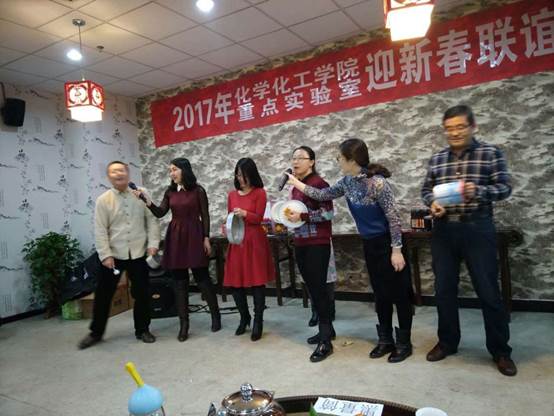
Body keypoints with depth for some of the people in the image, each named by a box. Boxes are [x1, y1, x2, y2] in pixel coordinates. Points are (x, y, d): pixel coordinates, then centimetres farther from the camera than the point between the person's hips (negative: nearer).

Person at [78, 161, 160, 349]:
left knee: (142, 293, 7)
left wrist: (153, 243, -7)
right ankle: (96, 332, 25)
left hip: (138, 254, 1)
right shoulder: (103, 200, -2)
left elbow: (152, 220, 2)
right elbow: (100, 231, -5)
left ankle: (142, 330, 24)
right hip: (113, 254, -1)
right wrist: (106, 255, -12)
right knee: (103, 294, 6)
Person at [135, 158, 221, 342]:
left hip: (194, 235, -4)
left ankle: (215, 315, 20)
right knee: (179, 280, 6)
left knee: (202, 276, 2)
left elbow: (205, 216, -3)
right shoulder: (170, 192, 9)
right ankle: (183, 323, 14)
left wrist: (206, 238, -8)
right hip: (175, 237, 4)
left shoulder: (198, 190, -3)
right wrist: (147, 200, -11)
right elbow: (160, 213, 2)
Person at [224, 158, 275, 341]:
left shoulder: (259, 193, -2)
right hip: (236, 242, 5)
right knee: (235, 282, 6)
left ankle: (258, 322, 15)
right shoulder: (232, 194, 12)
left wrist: (245, 214, -24)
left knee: (257, 281, 0)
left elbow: (258, 218, -7)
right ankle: (244, 318, 28)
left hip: (254, 241, -4)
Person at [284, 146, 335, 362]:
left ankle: (326, 341, 2)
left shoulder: (318, 183, -10)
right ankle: (327, 329, 28)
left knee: (319, 288, -6)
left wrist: (302, 216, -19)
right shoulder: (296, 187, 13)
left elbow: (328, 213, -16)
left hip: (317, 244, -8)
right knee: (312, 288, 13)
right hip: (300, 244, 8)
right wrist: (289, 215, 6)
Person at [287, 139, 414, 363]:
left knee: (398, 294, 6)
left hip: (387, 243, -7)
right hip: (370, 244, 7)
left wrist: (396, 249, -19)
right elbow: (323, 195, 13)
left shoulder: (377, 182, -23)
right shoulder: (347, 182, 0)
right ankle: (386, 340, 29)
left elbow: (393, 217, -20)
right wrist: (298, 184, 12)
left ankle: (404, 343, 20)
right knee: (380, 294, 15)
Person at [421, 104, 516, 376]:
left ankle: (500, 351, 20)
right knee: (444, 290, 10)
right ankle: (447, 342, 27)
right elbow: (426, 190, 12)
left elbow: (505, 187, -6)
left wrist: (478, 191, -25)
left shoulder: (491, 153, 0)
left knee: (488, 291, 2)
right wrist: (432, 203, -10)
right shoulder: (436, 159, 10)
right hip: (443, 230, 4)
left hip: (477, 228, -3)